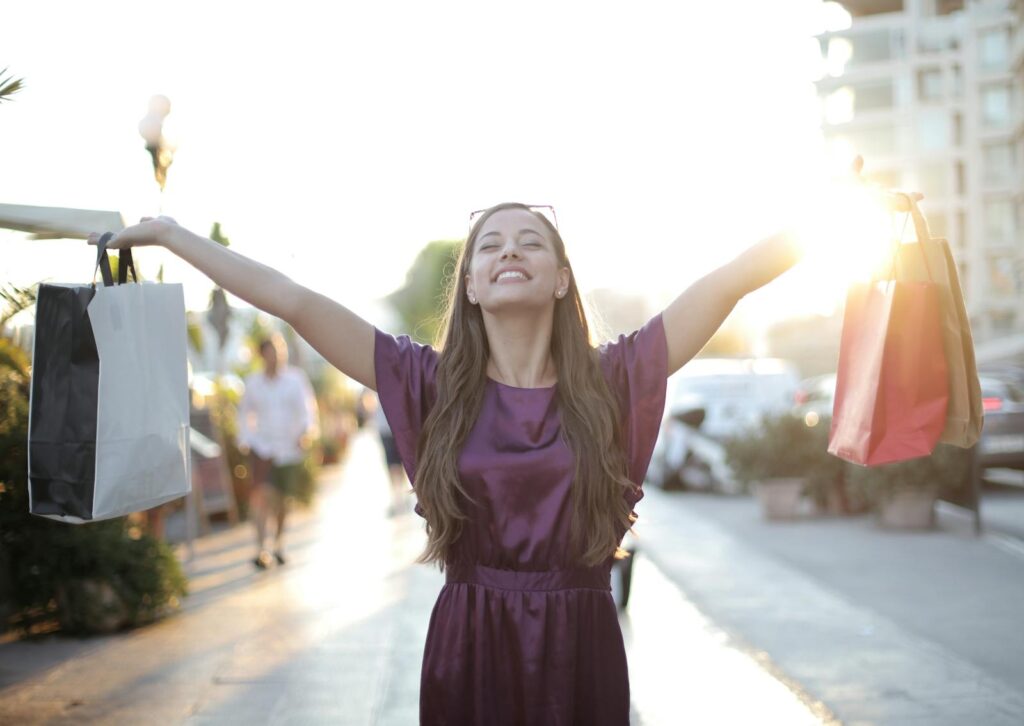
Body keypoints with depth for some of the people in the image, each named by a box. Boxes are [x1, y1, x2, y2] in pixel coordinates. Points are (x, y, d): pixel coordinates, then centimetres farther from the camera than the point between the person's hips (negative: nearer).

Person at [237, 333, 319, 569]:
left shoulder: (296, 379, -2)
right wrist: (244, 438, 6)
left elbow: (307, 406, -6)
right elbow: (245, 411, 15)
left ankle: (279, 541, 34)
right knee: (261, 492, -18)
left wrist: (307, 430, -22)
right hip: (262, 445, -1)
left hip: (290, 446, 1)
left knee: (282, 498, 11)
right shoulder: (253, 383, 2)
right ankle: (260, 548, -18)